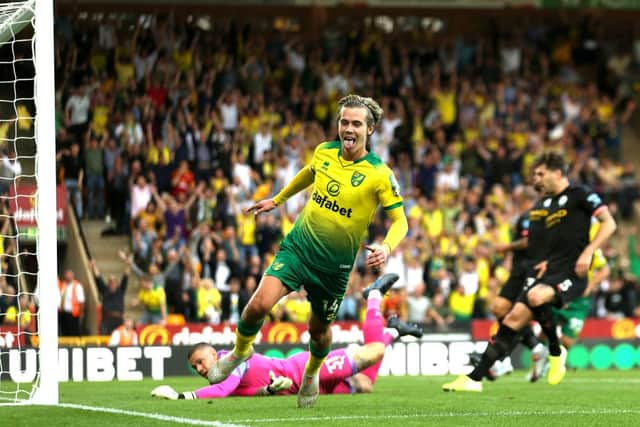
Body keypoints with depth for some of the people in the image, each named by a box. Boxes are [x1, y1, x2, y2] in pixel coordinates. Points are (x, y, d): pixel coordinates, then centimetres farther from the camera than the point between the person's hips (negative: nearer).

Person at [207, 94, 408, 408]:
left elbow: (400, 220, -11)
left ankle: (312, 374, 46)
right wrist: (277, 199, 30)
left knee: (319, 328, 12)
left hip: (335, 264, -2)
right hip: (299, 245, 2)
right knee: (259, 304, -17)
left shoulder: (379, 174, -15)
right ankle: (240, 351, 14)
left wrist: (386, 247, -31)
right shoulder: (324, 152, -2)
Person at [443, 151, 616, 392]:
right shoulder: (547, 202, 21)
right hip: (551, 272, 8)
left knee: (535, 296, -35)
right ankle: (475, 378, -3)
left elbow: (609, 223, -7)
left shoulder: (579, 194, -3)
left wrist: (588, 252, -18)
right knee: (513, 318, -4)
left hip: (571, 274, -8)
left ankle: (556, 352, -12)